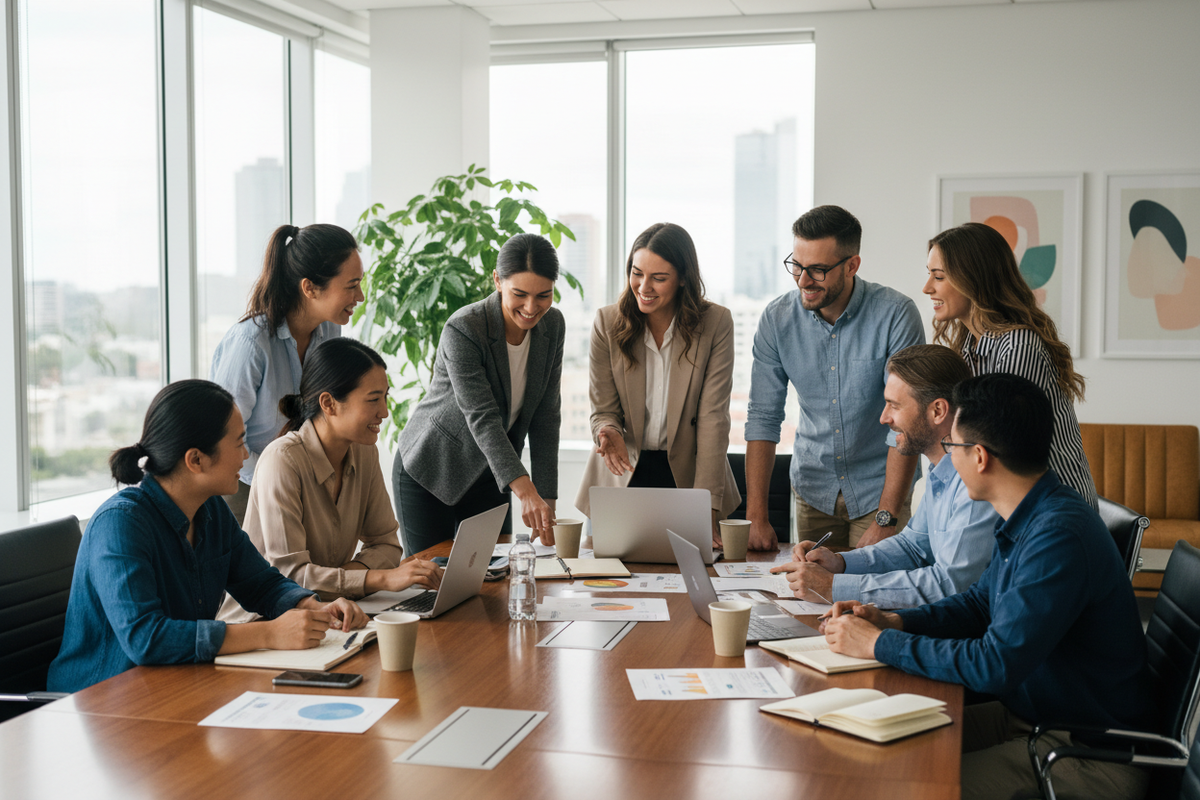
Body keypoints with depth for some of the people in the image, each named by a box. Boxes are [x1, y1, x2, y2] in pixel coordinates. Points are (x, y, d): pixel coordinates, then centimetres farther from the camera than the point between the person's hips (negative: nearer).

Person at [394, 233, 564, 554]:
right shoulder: (463, 330, -26)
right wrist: (525, 492, -43)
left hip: (490, 476, 5)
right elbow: (482, 419, -32)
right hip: (429, 473, -5)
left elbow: (545, 416, -6)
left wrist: (547, 500, -11)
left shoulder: (552, 325, -8)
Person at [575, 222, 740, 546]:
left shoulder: (716, 323, -8)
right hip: (622, 476, 1)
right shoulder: (608, 322, -4)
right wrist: (610, 434, -25)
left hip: (688, 476, -1)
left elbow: (713, 417, -13)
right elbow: (603, 410, 0)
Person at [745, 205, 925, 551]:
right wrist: (756, 517, -14)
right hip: (812, 487, 3)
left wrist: (886, 520, -25)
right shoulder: (777, 318, -8)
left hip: (880, 487, -3)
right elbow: (763, 417, -6)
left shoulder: (895, 314, -19)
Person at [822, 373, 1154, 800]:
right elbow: (980, 602, 19)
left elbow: (997, 665, -29)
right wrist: (894, 621, 2)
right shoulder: (1024, 521, 5)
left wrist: (879, 644, -20)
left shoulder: (1061, 537, -27)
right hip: (1028, 713, 9)